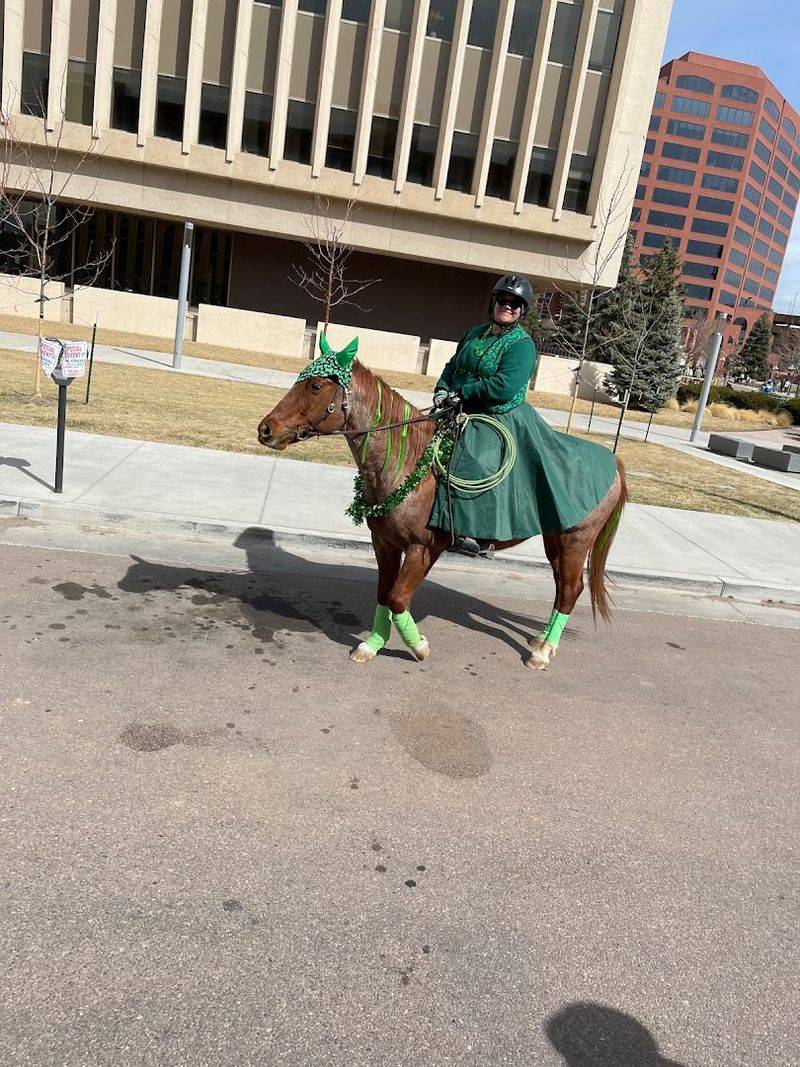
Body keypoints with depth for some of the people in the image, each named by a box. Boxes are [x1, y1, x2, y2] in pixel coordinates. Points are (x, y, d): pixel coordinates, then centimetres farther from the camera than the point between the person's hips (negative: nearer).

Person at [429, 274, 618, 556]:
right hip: (460, 414, 8)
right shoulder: (475, 334, 14)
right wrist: (442, 390, 0)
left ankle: (480, 534, -22)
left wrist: (462, 393, -19)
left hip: (500, 419, -8)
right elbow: (452, 367, 21)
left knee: (475, 460, -29)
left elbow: (504, 387, -22)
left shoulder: (522, 344, -9)